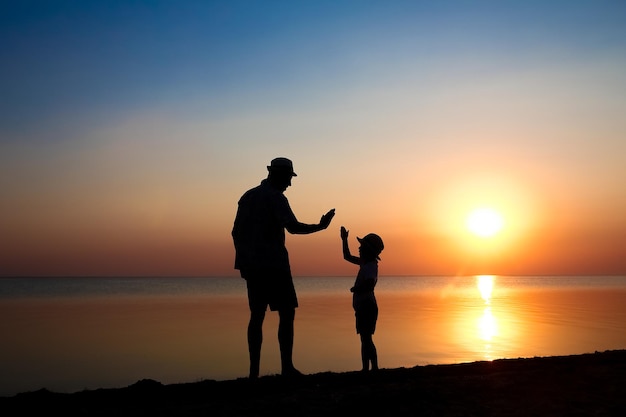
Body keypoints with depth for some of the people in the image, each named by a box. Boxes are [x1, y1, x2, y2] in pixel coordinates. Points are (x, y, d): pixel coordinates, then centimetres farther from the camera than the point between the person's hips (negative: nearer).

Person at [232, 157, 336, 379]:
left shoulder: (247, 196, 16)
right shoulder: (275, 197, -7)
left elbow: (236, 232, 16)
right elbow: (293, 227, -18)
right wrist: (320, 226, -7)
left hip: (251, 265, 7)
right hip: (273, 265, -7)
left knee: (257, 315, 7)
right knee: (286, 313, -2)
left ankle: (254, 370, 4)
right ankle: (287, 367, -7)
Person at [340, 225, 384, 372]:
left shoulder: (371, 266, -16)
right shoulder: (365, 263, 13)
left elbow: (370, 283, -35)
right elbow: (347, 256, 27)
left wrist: (356, 289, -19)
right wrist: (344, 239, 22)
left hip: (367, 306, -10)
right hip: (363, 307, 10)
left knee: (366, 339, -11)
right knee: (365, 339, 13)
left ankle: (373, 367, -11)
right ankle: (366, 368, 19)